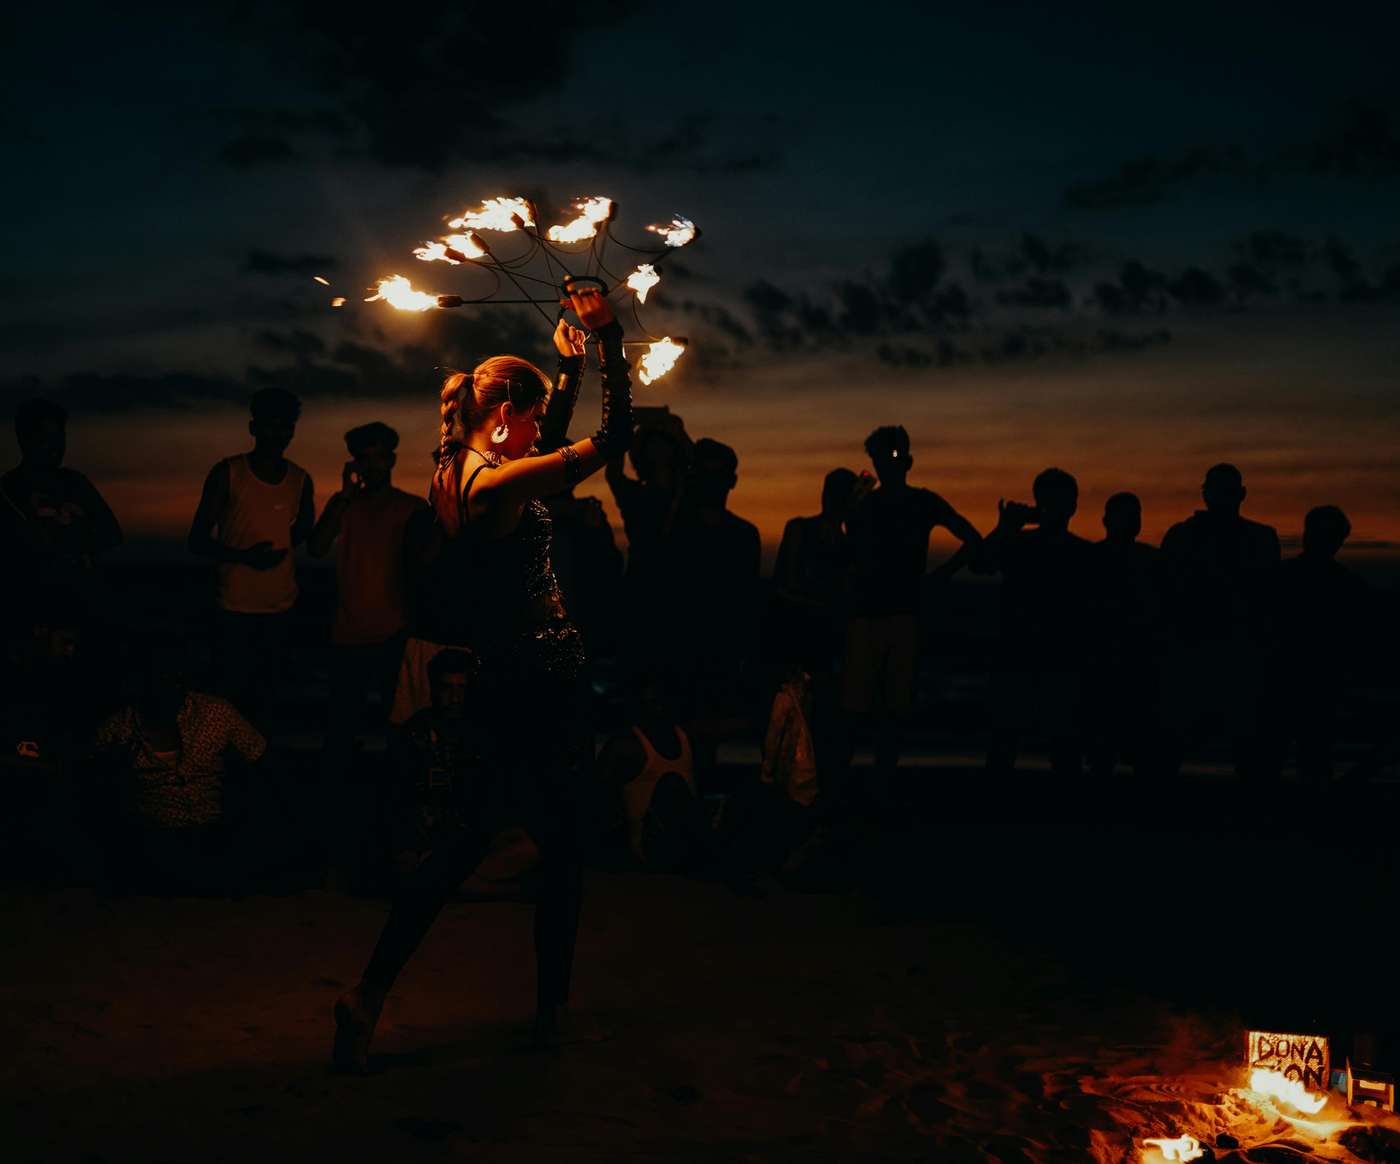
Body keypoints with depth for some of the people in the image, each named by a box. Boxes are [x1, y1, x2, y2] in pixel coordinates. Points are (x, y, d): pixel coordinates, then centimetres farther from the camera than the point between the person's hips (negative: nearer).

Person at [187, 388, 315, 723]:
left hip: (280, 607, 3)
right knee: (233, 692, -4)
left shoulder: (300, 481, 6)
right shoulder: (228, 474, -5)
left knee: (259, 693, 10)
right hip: (236, 607, -3)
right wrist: (244, 556, -22)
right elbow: (198, 540, -6)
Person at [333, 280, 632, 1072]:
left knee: (470, 840, 14)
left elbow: (556, 439, 26)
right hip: (539, 686, -9)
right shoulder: (500, 482, -19)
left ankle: (372, 995, 9)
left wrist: (572, 364, 24)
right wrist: (609, 337, -14)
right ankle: (553, 1012, 19)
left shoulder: (459, 474, 8)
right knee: (562, 845, 7)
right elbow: (613, 438, -21)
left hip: (498, 684, 9)